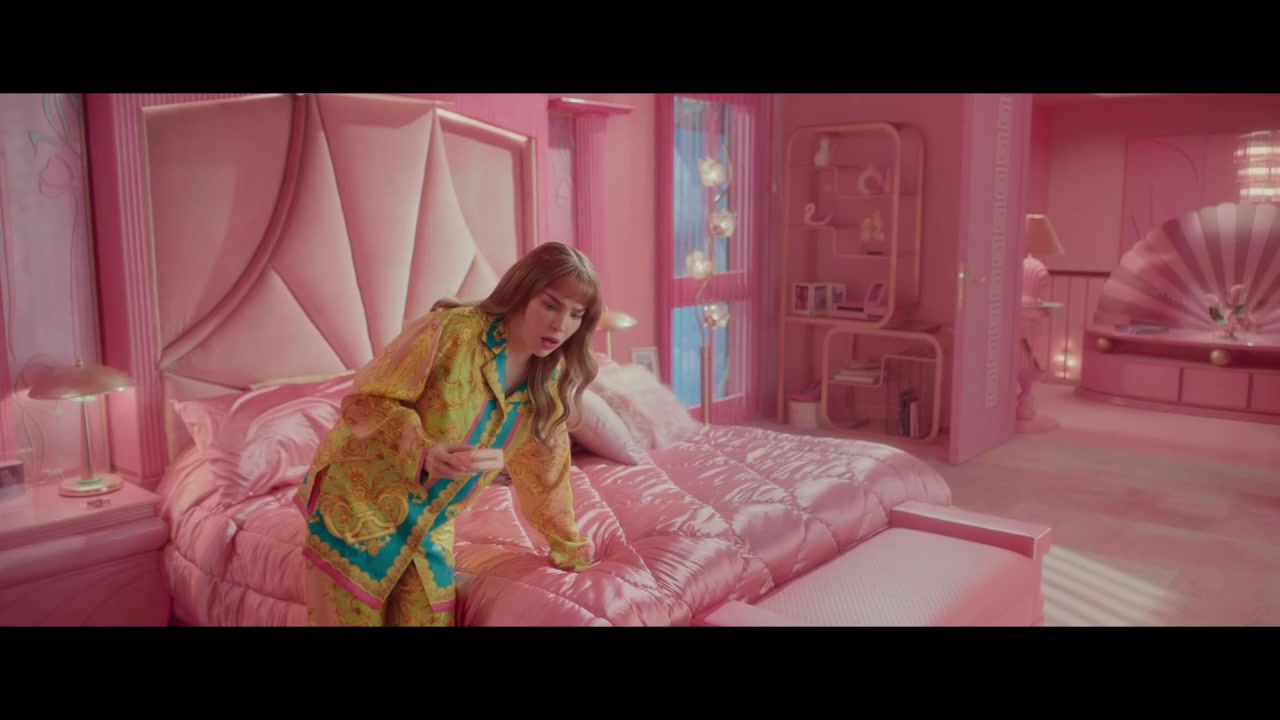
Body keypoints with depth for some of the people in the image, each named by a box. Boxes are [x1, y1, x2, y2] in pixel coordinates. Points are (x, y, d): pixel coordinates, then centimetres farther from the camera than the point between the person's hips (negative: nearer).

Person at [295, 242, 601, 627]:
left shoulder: (547, 382, 1)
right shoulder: (454, 331, -19)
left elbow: (543, 467, 13)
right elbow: (367, 400, -18)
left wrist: (570, 549, 19)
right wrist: (424, 452, -35)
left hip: (430, 532, 6)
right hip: (357, 509, -5)